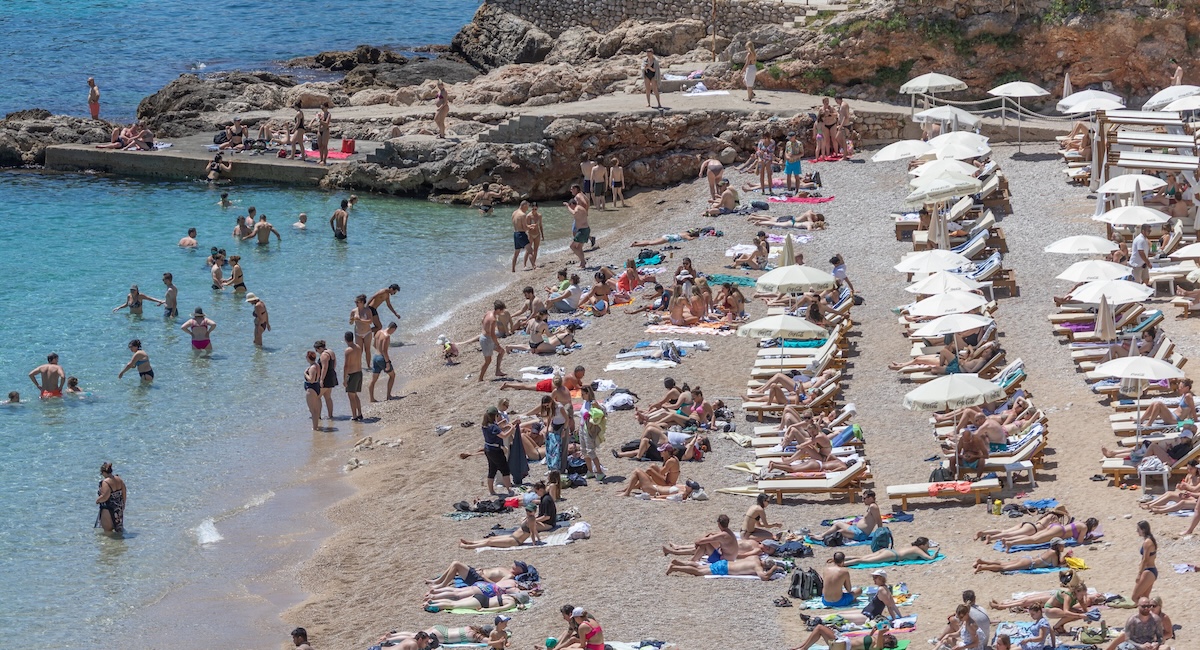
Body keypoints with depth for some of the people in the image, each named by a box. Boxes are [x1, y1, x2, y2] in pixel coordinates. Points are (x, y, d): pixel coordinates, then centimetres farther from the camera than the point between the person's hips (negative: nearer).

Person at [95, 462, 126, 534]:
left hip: (108, 511, -8)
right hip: (119, 509, 8)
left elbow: (105, 497, -30)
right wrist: (123, 504, 22)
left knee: (107, 529, 4)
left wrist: (97, 500, -11)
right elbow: (124, 493, 9)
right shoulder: (119, 480, 1)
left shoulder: (106, 482, -23)